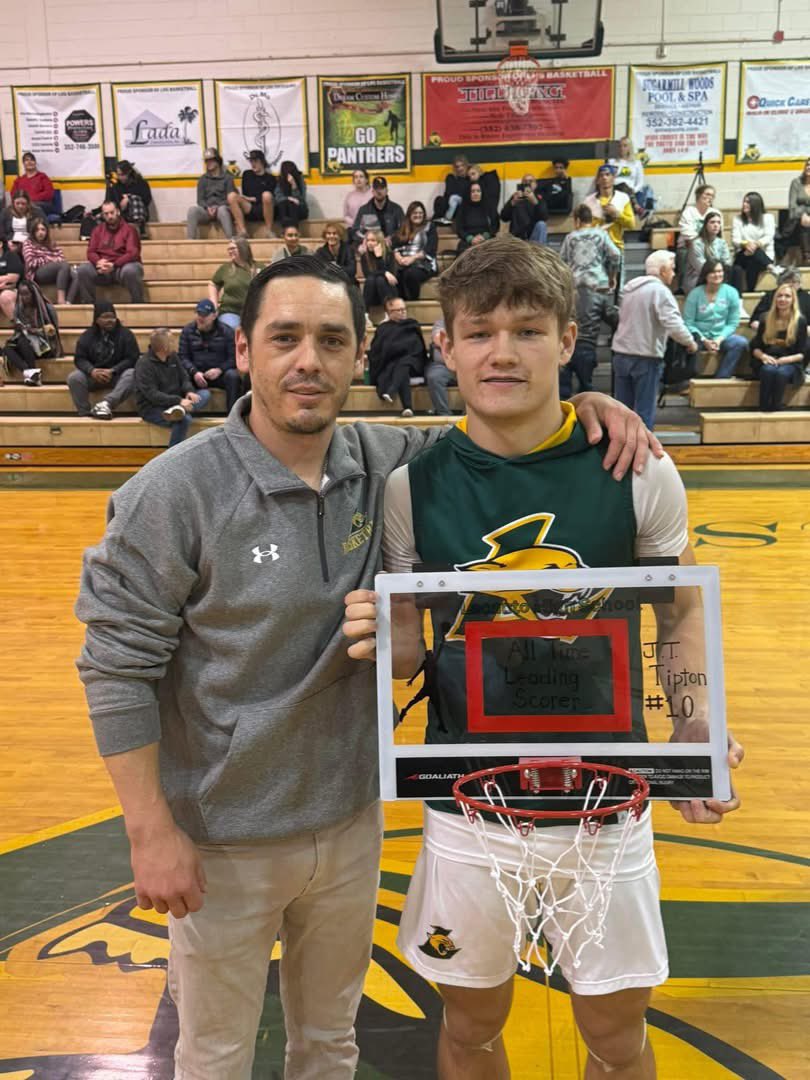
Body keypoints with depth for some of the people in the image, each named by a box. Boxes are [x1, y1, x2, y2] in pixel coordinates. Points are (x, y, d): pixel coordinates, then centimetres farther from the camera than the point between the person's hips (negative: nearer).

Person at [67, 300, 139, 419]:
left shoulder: (125, 334, 1)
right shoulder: (87, 335, 9)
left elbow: (132, 358, -7)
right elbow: (79, 358, 2)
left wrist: (112, 371, -22)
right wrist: (92, 371, -22)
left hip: (118, 375, -2)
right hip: (93, 375, 2)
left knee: (131, 375, -35)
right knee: (74, 377, -26)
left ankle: (106, 403, -52)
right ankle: (85, 413, -30)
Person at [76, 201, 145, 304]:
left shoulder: (129, 229, 1)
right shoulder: (97, 230, 14)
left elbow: (133, 253, -11)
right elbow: (91, 252, 8)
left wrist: (114, 265, -25)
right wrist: (99, 262, -18)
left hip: (123, 266, -4)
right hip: (102, 268, 4)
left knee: (131, 271, -40)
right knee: (83, 270, -24)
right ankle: (88, 305, -16)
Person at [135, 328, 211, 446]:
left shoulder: (172, 356, 6)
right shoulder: (144, 364, -16)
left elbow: (184, 377, 11)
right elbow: (152, 395, -24)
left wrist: (189, 391, -14)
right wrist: (178, 401, -34)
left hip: (174, 401, 8)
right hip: (152, 408, -8)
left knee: (206, 394, -10)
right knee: (185, 418, -33)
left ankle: (179, 410, -38)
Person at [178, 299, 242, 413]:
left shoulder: (225, 331, 0)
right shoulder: (187, 330, 5)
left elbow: (234, 357, -2)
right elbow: (182, 356, 1)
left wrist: (220, 369, -19)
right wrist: (194, 372, -17)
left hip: (219, 373, -1)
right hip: (196, 373, 1)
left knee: (233, 376, -33)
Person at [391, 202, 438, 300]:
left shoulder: (429, 227, 13)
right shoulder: (402, 229, 24)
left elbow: (430, 249, -1)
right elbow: (394, 245, 10)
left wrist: (413, 258, -15)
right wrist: (398, 257, -12)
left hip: (423, 264, -3)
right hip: (403, 264, 3)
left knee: (410, 273, -38)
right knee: (395, 276, -33)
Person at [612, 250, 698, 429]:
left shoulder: (630, 288, 14)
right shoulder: (660, 290, -11)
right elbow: (673, 323, -22)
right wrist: (690, 342, -9)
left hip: (621, 354, 7)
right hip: (646, 357, -7)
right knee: (644, 410, 0)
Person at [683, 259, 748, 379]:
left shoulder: (731, 292, 1)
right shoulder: (695, 294, -4)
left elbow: (733, 322, 1)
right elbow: (688, 322, -6)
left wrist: (720, 339, -15)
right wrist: (704, 340, -18)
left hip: (722, 335, 2)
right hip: (700, 336, -2)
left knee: (741, 342, -27)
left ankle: (721, 379, -19)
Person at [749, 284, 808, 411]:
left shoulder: (800, 321, 1)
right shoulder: (766, 319, 7)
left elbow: (803, 353, 0)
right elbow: (755, 347, 9)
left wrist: (786, 359, -18)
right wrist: (763, 356, -13)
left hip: (791, 364, -2)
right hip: (767, 362, 2)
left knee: (781, 372, -37)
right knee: (768, 370, -35)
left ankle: (776, 410, -30)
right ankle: (764, 410, -33)